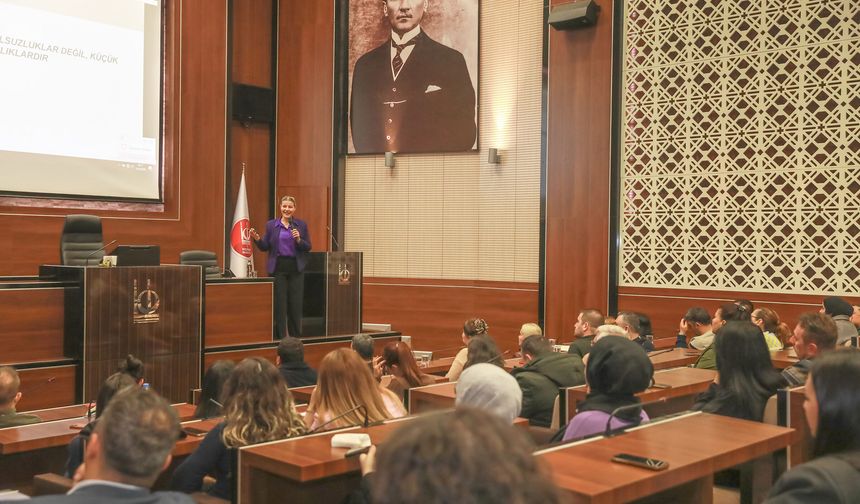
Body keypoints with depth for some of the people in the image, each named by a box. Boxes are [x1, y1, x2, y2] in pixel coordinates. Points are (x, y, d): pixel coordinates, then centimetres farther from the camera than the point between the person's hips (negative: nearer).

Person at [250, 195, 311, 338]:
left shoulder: (301, 225, 6)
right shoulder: (271, 225, 6)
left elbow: (308, 247, 4)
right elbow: (265, 247, 6)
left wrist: (298, 240, -14)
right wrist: (257, 239, -12)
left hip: (296, 268, 0)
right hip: (278, 268, 0)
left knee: (296, 304, 2)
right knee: (279, 304, 0)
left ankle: (296, 337, 13)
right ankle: (280, 337, 8)